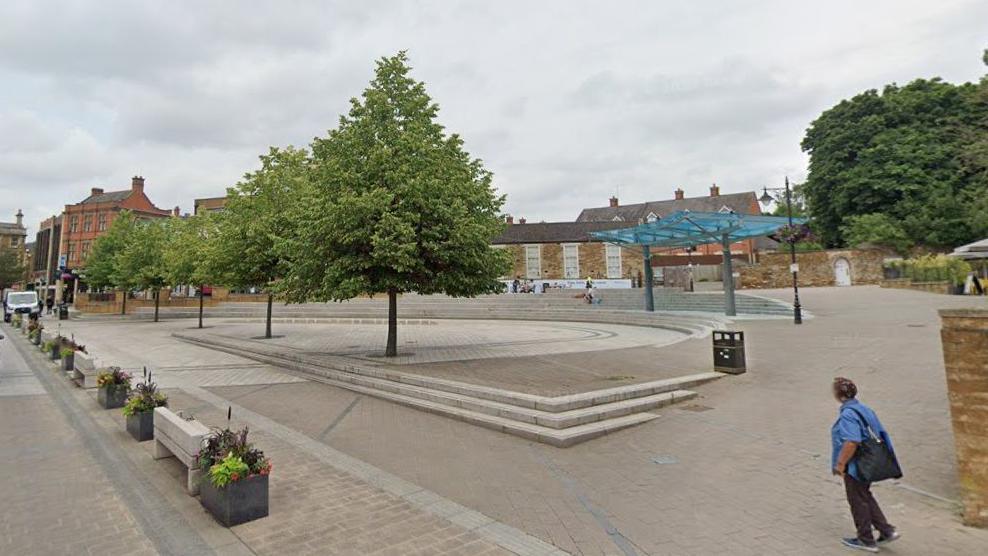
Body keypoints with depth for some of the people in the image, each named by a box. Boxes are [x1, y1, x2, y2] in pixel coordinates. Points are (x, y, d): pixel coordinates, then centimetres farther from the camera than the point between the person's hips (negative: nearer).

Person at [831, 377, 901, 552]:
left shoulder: (847, 415, -25)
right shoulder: (863, 409, 3)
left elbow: (851, 442, -31)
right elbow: (880, 434, 11)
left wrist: (840, 464, -21)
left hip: (854, 466, -9)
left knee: (858, 501, 8)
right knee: (866, 497, 25)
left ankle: (866, 540, 22)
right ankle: (886, 530, 28)